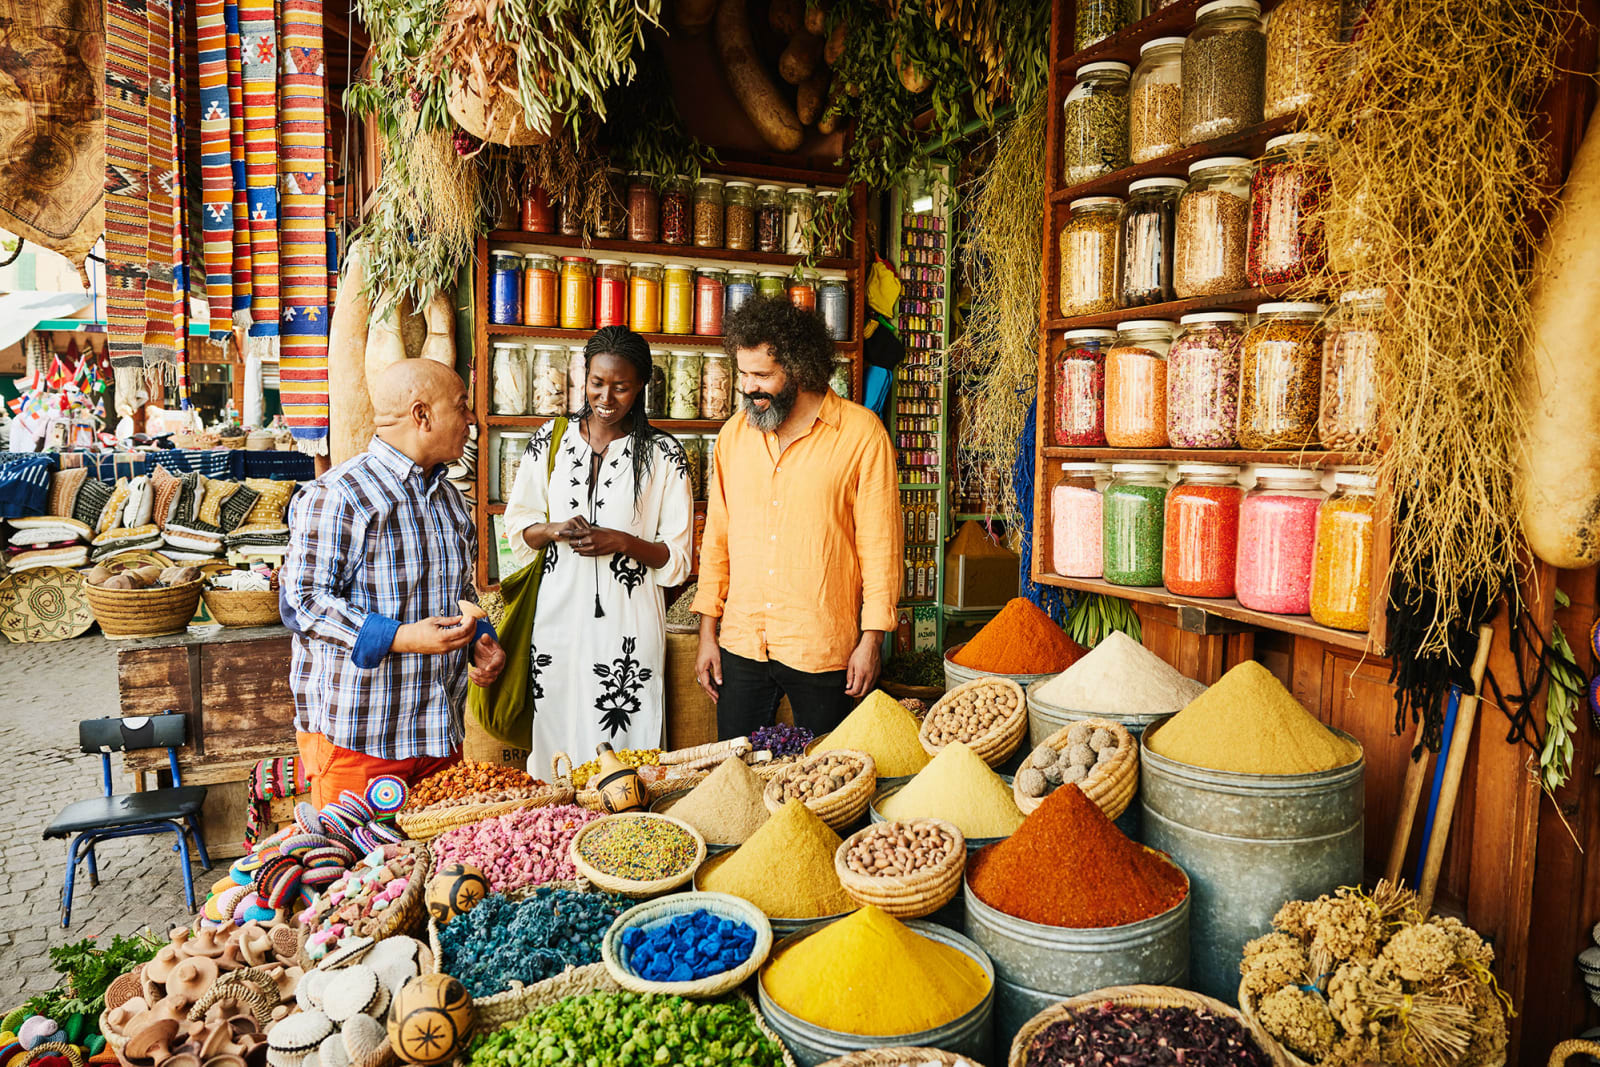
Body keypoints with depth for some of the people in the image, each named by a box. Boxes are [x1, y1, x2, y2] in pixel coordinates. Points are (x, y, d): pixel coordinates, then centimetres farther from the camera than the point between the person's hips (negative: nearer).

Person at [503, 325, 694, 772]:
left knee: (622, 745, 1)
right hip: (558, 614, 3)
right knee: (555, 735, 8)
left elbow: (677, 557, 0)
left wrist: (622, 542, -16)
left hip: (627, 622, -2)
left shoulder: (663, 454, -2)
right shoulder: (551, 440, 7)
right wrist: (553, 529, -7)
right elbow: (518, 525, 13)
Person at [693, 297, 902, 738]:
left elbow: (880, 545, -5)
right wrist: (708, 630, 9)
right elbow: (717, 537, 11)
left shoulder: (861, 433, -7)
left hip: (823, 650, -3)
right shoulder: (734, 433, 7)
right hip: (741, 646, 4)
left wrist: (872, 639, -7)